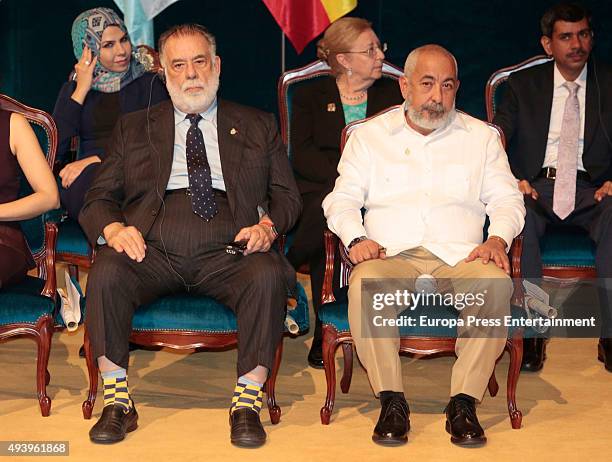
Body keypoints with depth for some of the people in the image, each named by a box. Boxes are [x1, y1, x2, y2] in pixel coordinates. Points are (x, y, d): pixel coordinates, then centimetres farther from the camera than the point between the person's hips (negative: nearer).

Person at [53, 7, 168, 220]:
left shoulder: (149, 83, 11)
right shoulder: (72, 88, 19)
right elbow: (55, 148, 4)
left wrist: (96, 159, -13)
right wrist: (81, 89, 3)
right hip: (86, 179, 1)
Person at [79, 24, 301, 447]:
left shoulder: (258, 126, 21)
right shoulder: (133, 128, 21)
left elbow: (287, 195, 15)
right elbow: (100, 198, 15)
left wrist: (267, 226, -8)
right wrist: (114, 229, -9)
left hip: (228, 253, 0)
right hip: (152, 250, 1)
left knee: (268, 275, -33)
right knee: (106, 274, -31)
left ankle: (248, 400, -24)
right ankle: (117, 400, -20)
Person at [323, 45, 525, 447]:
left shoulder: (482, 136, 20)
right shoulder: (369, 135, 18)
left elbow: (507, 199, 15)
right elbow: (342, 199, 12)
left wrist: (498, 237, -6)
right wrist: (356, 237, -8)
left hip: (459, 258, 1)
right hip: (392, 257, -1)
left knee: (495, 284, -33)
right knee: (365, 283, -36)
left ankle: (464, 402, -25)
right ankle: (392, 401, -25)